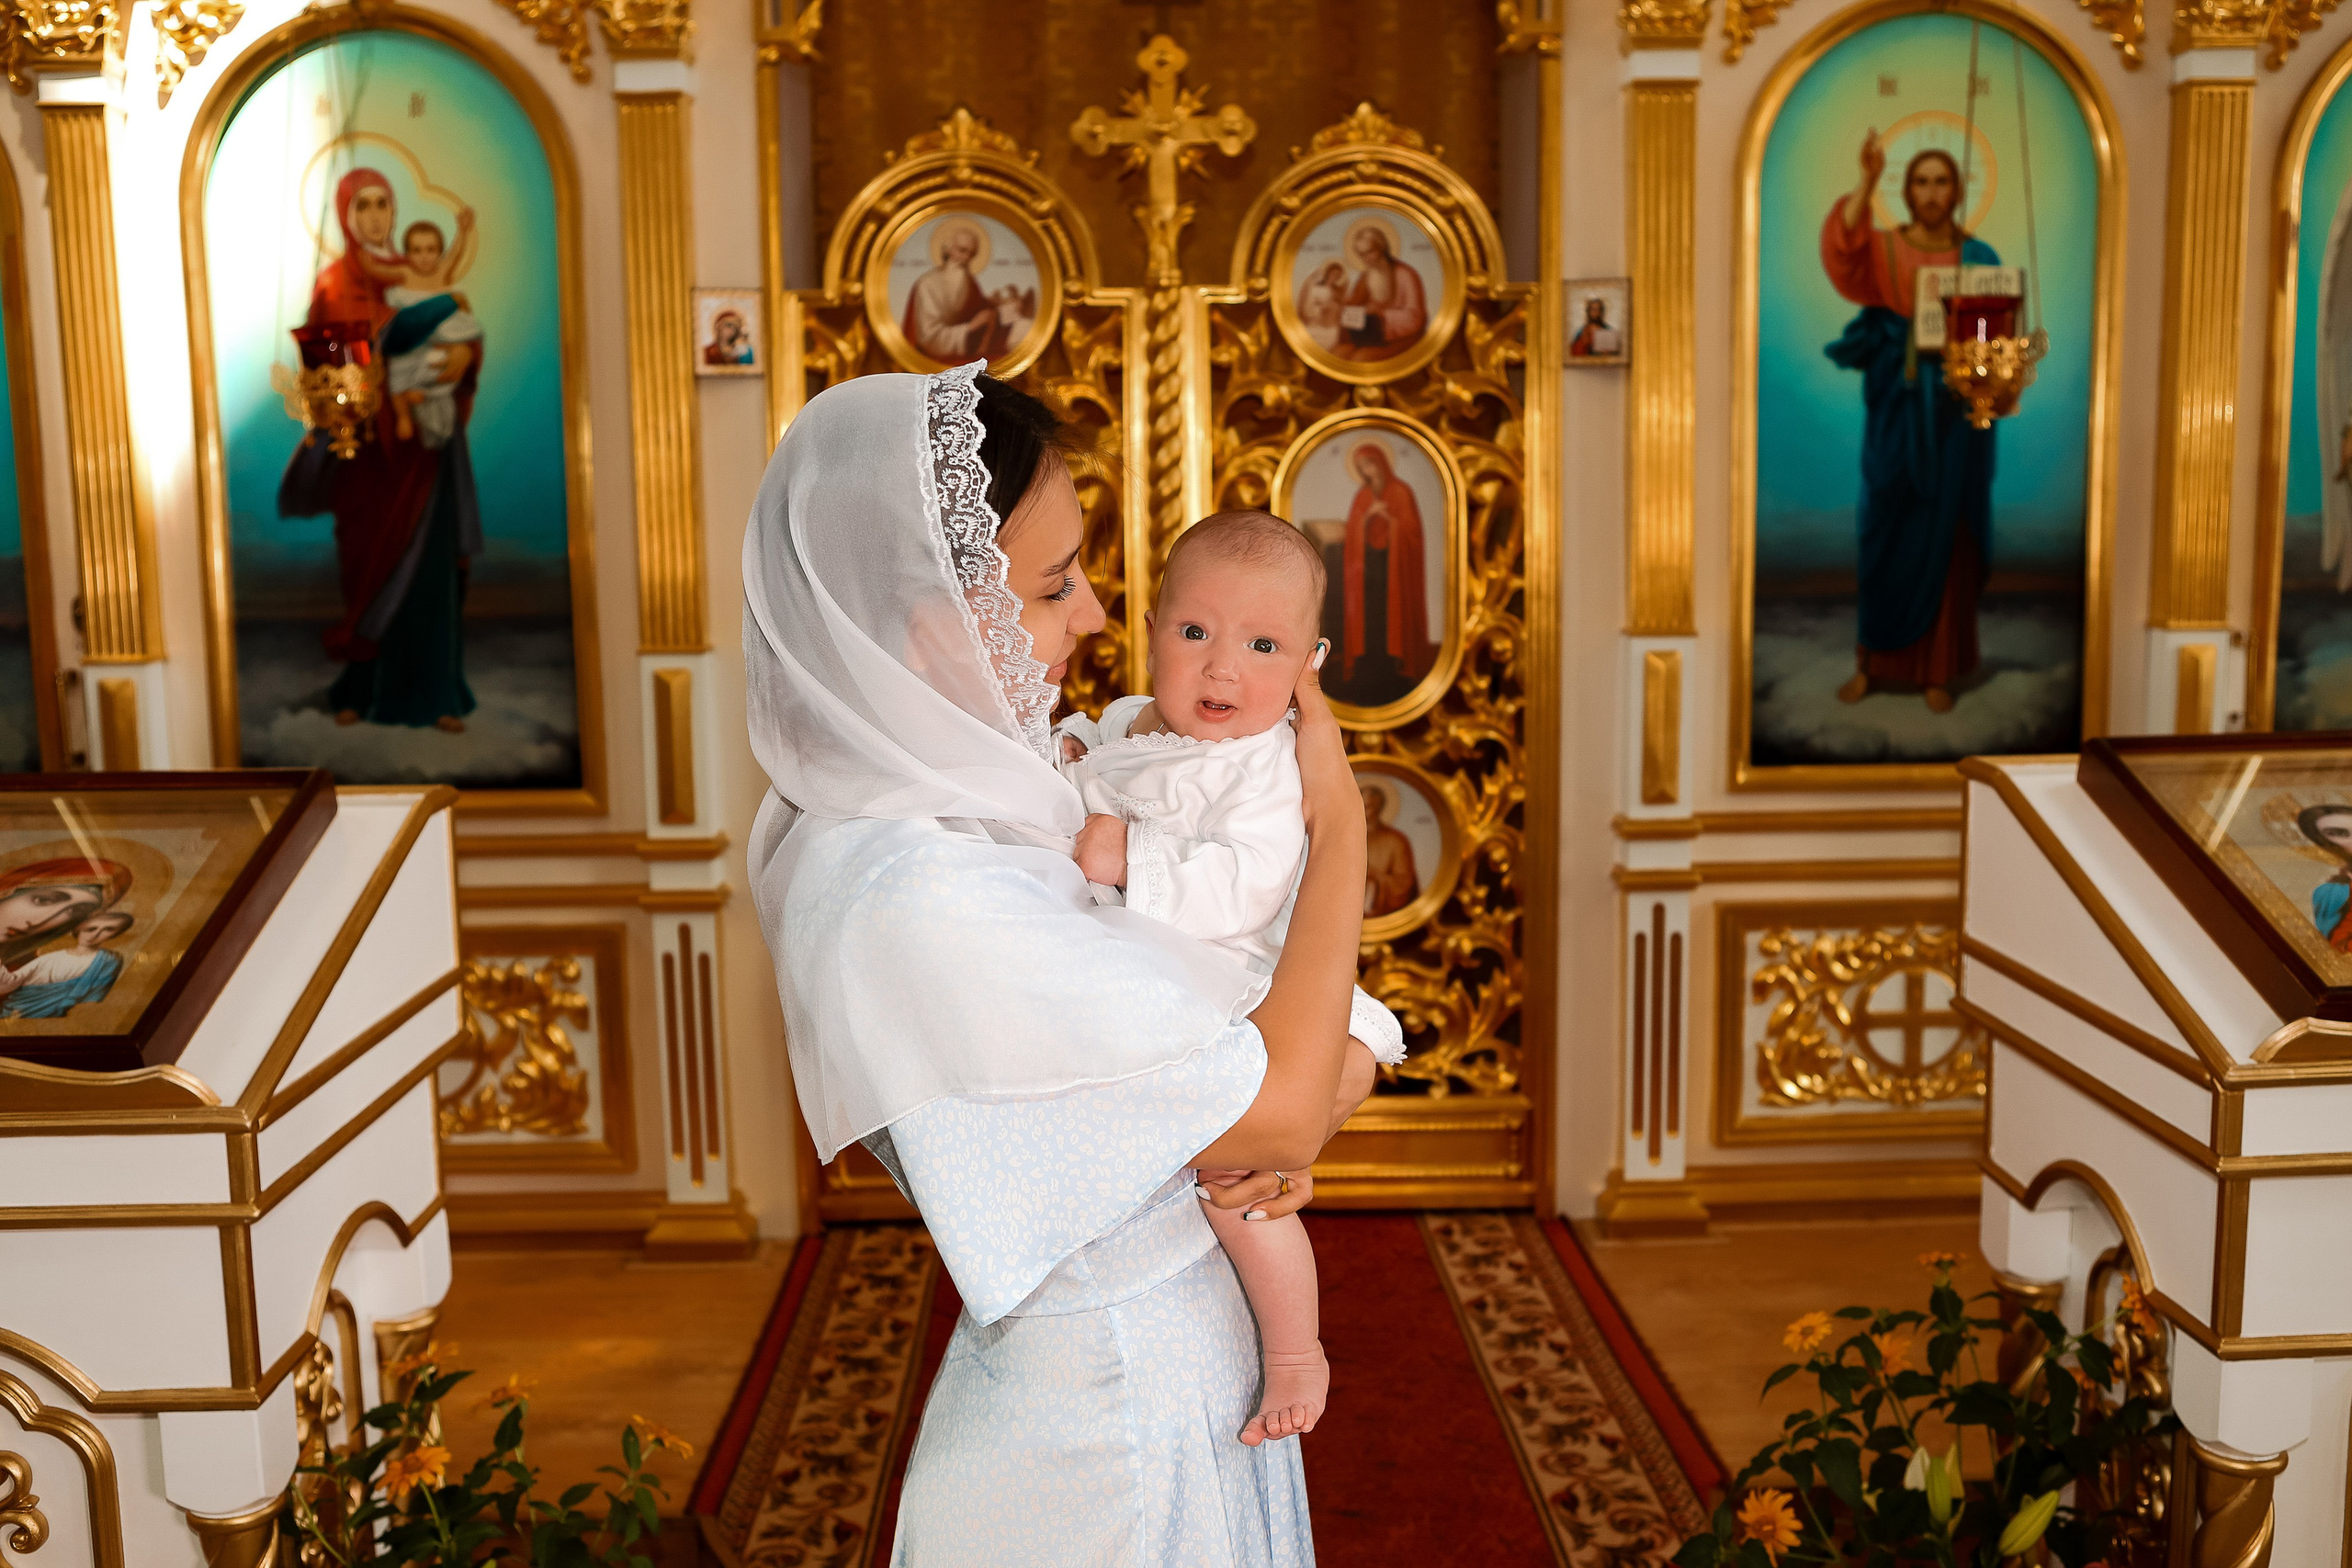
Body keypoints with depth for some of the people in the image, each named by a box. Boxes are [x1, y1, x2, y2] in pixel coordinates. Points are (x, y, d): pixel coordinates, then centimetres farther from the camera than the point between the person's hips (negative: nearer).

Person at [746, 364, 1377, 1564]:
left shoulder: (984, 798, -2)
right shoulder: (915, 907, -31)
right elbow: (1282, 1105, -25)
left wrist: (1308, 1103, -18)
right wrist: (1339, 823, -14)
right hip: (1108, 1449, -8)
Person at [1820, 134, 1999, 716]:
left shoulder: (1980, 260, 7)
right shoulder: (1883, 250, 2)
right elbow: (1842, 249, -20)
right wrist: (1867, 181, -31)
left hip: (1955, 414, 1)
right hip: (1896, 411, -1)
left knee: (1945, 540, 3)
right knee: (1886, 536, 3)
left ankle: (1937, 670, 11)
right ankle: (1873, 661, 15)